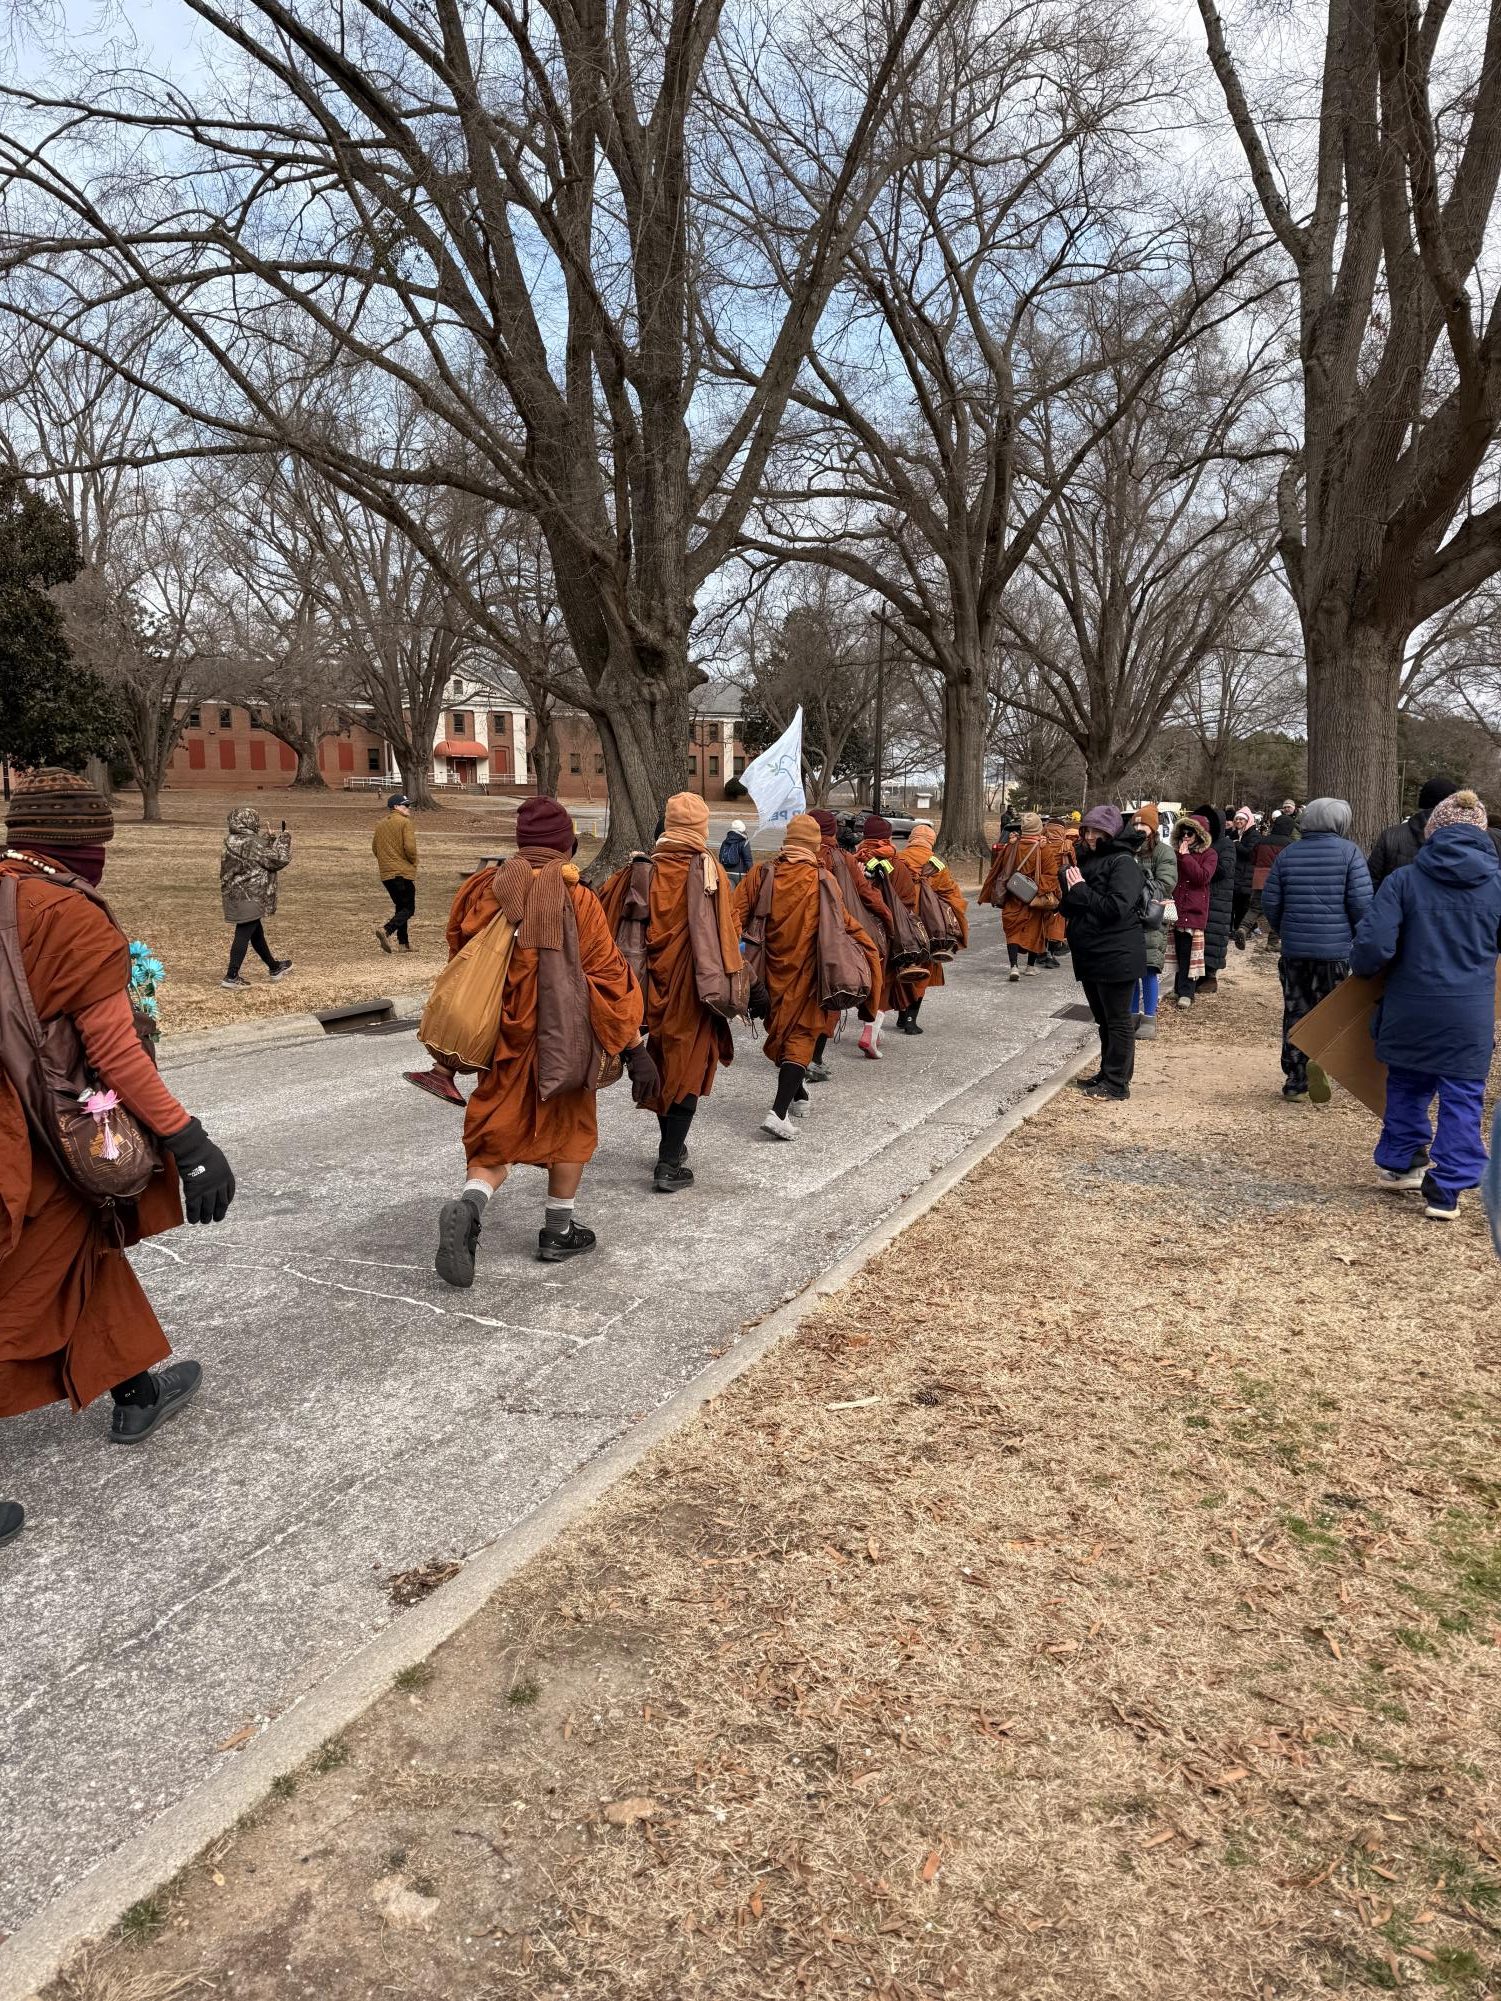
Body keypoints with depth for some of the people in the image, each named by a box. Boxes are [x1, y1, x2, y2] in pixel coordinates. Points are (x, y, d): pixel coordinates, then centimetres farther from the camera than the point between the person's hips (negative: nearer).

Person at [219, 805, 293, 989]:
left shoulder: (232, 842, 7)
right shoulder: (253, 843, -19)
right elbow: (278, 860, -15)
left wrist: (270, 840, 18)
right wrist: (284, 838, -1)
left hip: (234, 896, 9)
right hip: (249, 898, -9)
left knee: (256, 933, 19)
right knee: (243, 935, -4)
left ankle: (274, 968, 35)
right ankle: (231, 977, -2)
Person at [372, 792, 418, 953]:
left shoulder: (380, 824, 13)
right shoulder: (405, 823, -9)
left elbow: (374, 848, 16)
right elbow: (410, 848, -18)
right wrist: (413, 863, -1)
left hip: (386, 873, 7)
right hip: (403, 872, -7)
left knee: (400, 907, 17)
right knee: (409, 909, -3)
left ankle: (404, 943, 13)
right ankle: (386, 930, -25)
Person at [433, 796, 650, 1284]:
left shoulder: (483, 890, 0)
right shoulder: (577, 900, -11)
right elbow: (609, 978, -12)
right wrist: (636, 1049, -9)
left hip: (501, 1041, 3)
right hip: (562, 1039, -2)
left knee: (495, 1136, 12)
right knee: (571, 1129, 19)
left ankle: (468, 1207, -16)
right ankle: (557, 1233, 26)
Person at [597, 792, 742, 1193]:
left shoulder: (642, 869, -2)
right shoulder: (712, 873, -10)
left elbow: (608, 915, 0)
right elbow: (727, 933, -11)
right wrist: (729, 982, -3)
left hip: (655, 981, 4)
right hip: (693, 987, -4)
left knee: (662, 1062, 20)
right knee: (688, 1067, 3)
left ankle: (670, 1144, 35)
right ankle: (670, 1165, 1)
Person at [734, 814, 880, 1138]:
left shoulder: (762, 873, -4)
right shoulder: (822, 880, -10)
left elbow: (738, 914, -8)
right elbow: (845, 923, -6)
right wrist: (869, 950, 8)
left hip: (773, 968, 3)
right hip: (806, 972, -3)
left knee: (780, 1031, 21)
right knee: (801, 1036, 1)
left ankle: (797, 1096, 37)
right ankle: (779, 1112, -14)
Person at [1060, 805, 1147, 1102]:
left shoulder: (1123, 863, -12)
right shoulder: (1088, 860, 14)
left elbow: (1117, 908, -24)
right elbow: (1071, 907, 21)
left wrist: (1081, 891, -17)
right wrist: (1069, 889, 0)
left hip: (1116, 957, -9)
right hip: (1090, 955, 9)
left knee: (1117, 1020, -1)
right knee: (1103, 1019, 18)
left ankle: (1117, 1083, 5)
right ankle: (1107, 1073, 28)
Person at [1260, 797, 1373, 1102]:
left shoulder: (1288, 853, 4)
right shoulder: (1349, 851, -5)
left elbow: (1270, 900, 5)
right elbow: (1361, 902, -10)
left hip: (1294, 949, 3)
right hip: (1335, 948, -3)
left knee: (1295, 1012, 10)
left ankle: (1295, 1078, 14)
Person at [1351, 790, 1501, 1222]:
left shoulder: (1405, 878, -7)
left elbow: (1374, 944, -13)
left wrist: (1362, 970, 7)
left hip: (1410, 1008, 0)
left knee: (1407, 1085, 19)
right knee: (1462, 1097, 8)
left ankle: (1399, 1162, 34)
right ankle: (1446, 1190, 7)